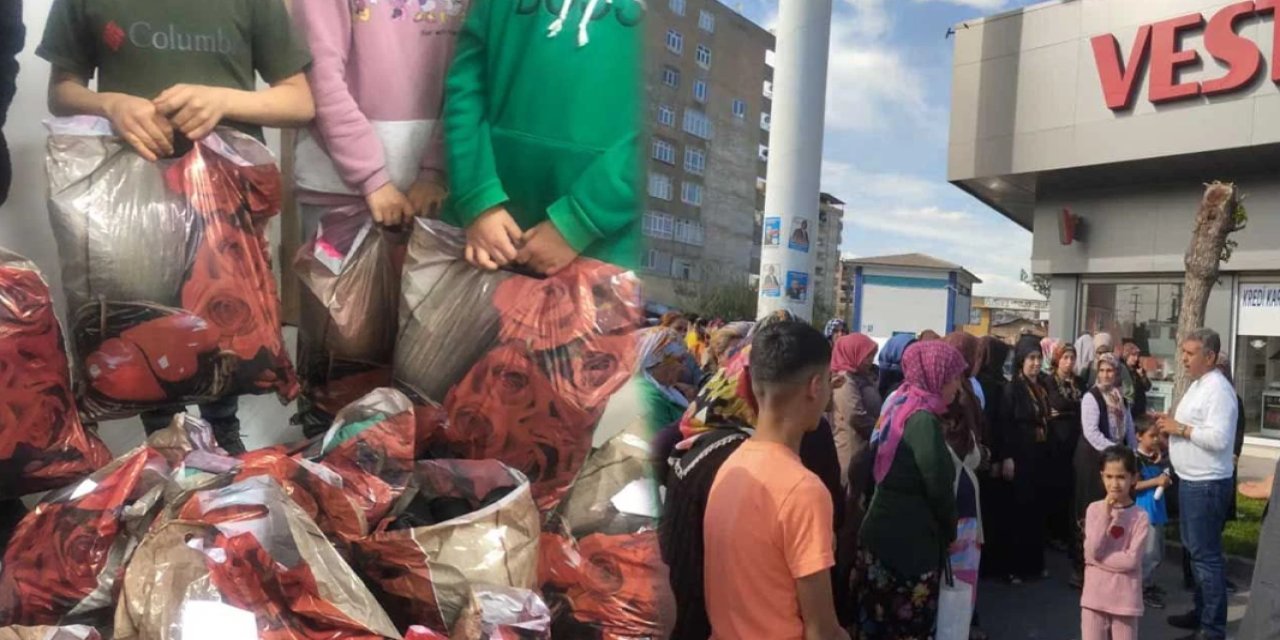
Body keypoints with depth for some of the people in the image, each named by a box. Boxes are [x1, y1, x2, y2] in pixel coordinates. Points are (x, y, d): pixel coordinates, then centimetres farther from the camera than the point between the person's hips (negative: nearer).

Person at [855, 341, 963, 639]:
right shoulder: (924, 419, -17)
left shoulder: (901, 407, 10)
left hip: (884, 535, 9)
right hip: (909, 542, -9)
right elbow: (939, 486, -17)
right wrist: (950, 533, 2)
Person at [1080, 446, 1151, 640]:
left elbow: (1131, 560, -14)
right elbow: (1091, 551, -12)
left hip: (1125, 597, -1)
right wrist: (1106, 515, -16)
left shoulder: (1139, 516, -7)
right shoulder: (1094, 509, -1)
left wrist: (1099, 558, -11)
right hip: (1095, 595, 2)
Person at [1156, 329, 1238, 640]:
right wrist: (1172, 423, 4)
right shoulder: (1197, 385, 13)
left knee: (1206, 555, -2)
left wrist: (1180, 429, -18)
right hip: (1191, 481, 10)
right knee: (1195, 551, 19)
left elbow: (1219, 439, -27)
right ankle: (1201, 612, 33)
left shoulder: (1218, 390, -18)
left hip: (1207, 485, -10)